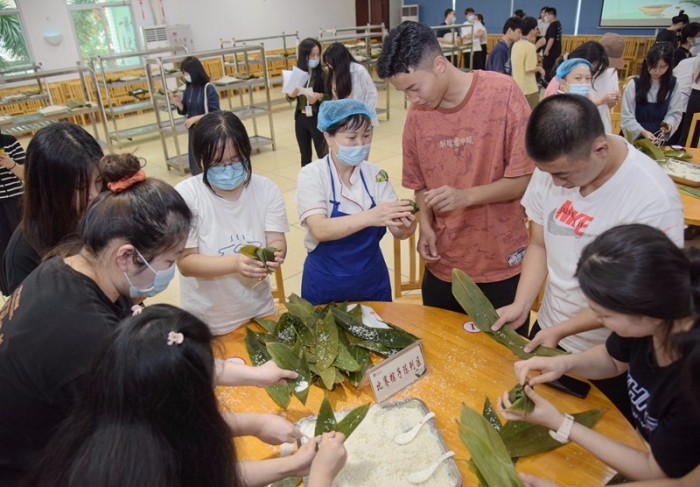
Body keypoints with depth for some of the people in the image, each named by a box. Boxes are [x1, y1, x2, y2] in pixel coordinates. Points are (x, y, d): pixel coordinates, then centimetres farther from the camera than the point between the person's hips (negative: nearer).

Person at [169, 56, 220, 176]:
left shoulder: (209, 88, -13)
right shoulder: (189, 89, 4)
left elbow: (215, 113, -16)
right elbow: (184, 111, 10)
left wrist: (195, 118, -18)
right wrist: (177, 102, -9)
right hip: (193, 132, 6)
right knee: (196, 166, 10)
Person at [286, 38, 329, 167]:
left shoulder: (323, 73, -9)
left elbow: (330, 96, -9)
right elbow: (289, 98, 4)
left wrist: (319, 96, -29)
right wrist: (291, 95, -18)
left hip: (318, 118, -3)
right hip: (301, 118, 4)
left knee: (322, 154, 2)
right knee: (305, 155, 14)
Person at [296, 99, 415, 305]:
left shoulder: (376, 175, -4)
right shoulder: (312, 175, -13)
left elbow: (396, 231, -8)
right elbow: (320, 230, -28)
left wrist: (405, 226, -31)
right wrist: (369, 217, -41)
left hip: (372, 279, 3)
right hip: (326, 285, -3)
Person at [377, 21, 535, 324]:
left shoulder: (503, 93, -14)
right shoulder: (416, 114, -2)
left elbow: (528, 176, -11)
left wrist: (466, 197, -23)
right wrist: (426, 226, -9)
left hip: (501, 263, -3)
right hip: (443, 264, 3)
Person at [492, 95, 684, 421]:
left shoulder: (654, 199, -27)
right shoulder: (553, 165, -13)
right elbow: (539, 244, -1)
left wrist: (561, 331, -19)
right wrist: (520, 305, -13)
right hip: (548, 331, 4)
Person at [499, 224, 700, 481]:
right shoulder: (649, 322, -21)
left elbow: (655, 473, -19)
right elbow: (613, 359, 2)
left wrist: (560, 424, -20)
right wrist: (565, 362, -17)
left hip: (667, 475, -4)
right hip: (642, 443, 5)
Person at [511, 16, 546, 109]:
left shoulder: (516, 45, 7)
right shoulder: (530, 46, -17)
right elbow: (530, 69, -20)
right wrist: (539, 68, -2)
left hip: (517, 87, 8)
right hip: (529, 88, -8)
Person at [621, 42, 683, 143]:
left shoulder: (673, 84, -2)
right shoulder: (634, 84, -13)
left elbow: (675, 113, 1)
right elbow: (626, 116, -14)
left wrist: (669, 124, -20)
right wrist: (642, 131, -26)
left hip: (660, 138, 3)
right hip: (634, 137, -3)